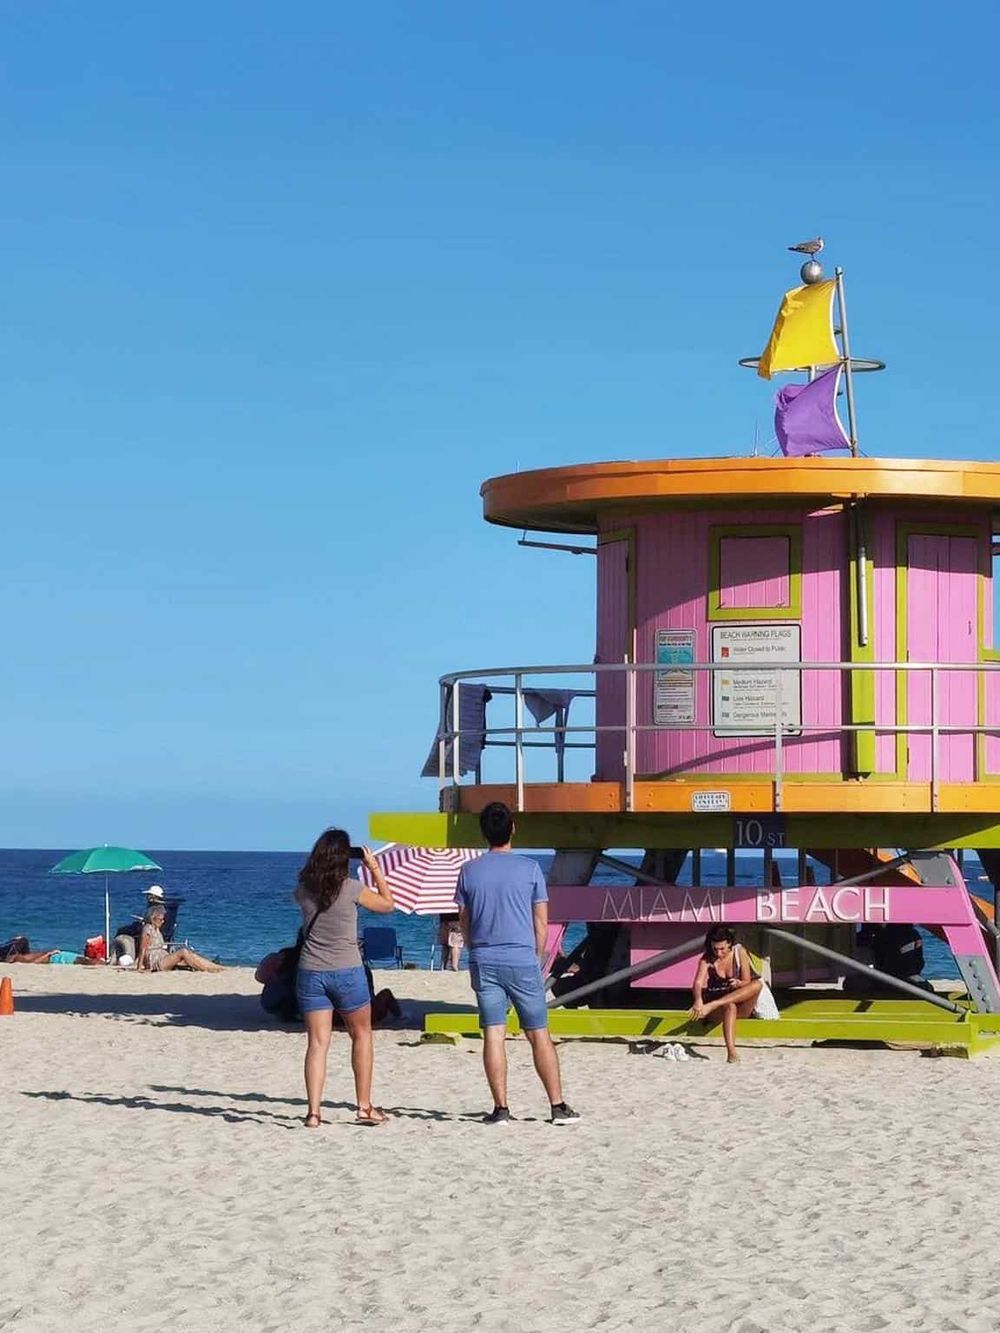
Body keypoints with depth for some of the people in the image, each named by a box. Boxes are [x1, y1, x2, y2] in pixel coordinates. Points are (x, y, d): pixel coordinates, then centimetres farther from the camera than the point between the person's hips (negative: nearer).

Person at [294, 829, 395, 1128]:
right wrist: (376, 870, 14)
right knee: (362, 1035, 15)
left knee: (317, 1042, 4)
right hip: (346, 971, -2)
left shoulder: (304, 890, -2)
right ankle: (364, 1107, 15)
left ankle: (313, 1111, -4)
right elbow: (387, 904, 6)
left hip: (310, 972, 2)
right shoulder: (351, 889, -10)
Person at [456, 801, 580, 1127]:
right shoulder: (529, 868, -3)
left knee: (493, 1036, 2)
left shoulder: (469, 871, 2)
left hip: (484, 962, 2)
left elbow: (464, 922, 9)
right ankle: (558, 1106, 7)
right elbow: (541, 922, 1)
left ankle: (501, 1108, 0)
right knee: (539, 1035, 5)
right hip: (523, 960, -1)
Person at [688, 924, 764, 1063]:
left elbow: (747, 983, -3)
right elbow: (698, 983, -23)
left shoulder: (740, 953, -6)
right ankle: (731, 1052, -51)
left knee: (758, 984, -28)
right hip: (717, 1010, -2)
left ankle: (711, 1006, -35)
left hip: (741, 1007, 2)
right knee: (730, 1006, -38)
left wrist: (738, 984, -28)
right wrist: (698, 1000, -45)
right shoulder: (707, 959, -8)